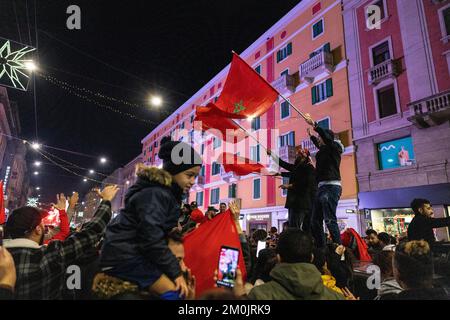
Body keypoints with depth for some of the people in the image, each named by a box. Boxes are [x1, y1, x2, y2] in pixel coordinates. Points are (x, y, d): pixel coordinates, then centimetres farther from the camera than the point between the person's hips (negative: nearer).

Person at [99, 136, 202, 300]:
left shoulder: (168, 192, 11)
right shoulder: (154, 194, -20)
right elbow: (152, 239, -25)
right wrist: (176, 272, -19)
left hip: (135, 252, 10)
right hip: (123, 255, -10)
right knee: (175, 291, -20)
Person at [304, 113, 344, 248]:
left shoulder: (334, 147, -1)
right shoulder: (324, 149, 20)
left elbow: (326, 136, -20)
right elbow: (320, 145, 44)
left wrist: (313, 124, -22)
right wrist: (311, 136, 55)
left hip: (331, 187, -9)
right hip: (322, 187, 9)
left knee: (330, 220, -15)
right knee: (315, 222, 7)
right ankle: (321, 248, 12)